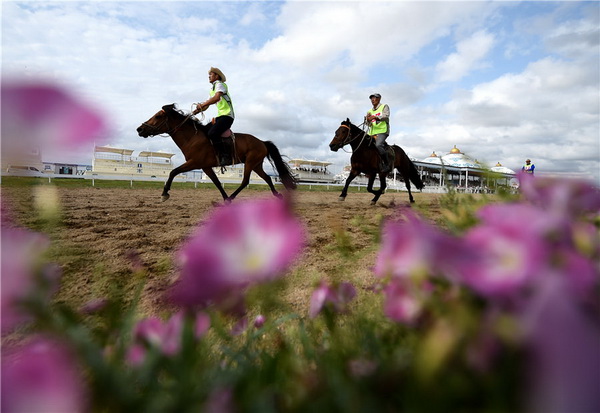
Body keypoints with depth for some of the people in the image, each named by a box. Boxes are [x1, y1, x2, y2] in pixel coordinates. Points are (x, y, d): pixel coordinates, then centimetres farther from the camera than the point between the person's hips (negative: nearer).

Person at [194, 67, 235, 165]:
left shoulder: (219, 84, -2)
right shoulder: (212, 90, 27)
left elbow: (216, 98, -22)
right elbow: (206, 105, 22)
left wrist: (202, 105, -24)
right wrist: (195, 112, 8)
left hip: (227, 115, -10)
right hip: (220, 116, 10)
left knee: (212, 133, -29)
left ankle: (225, 157, -28)